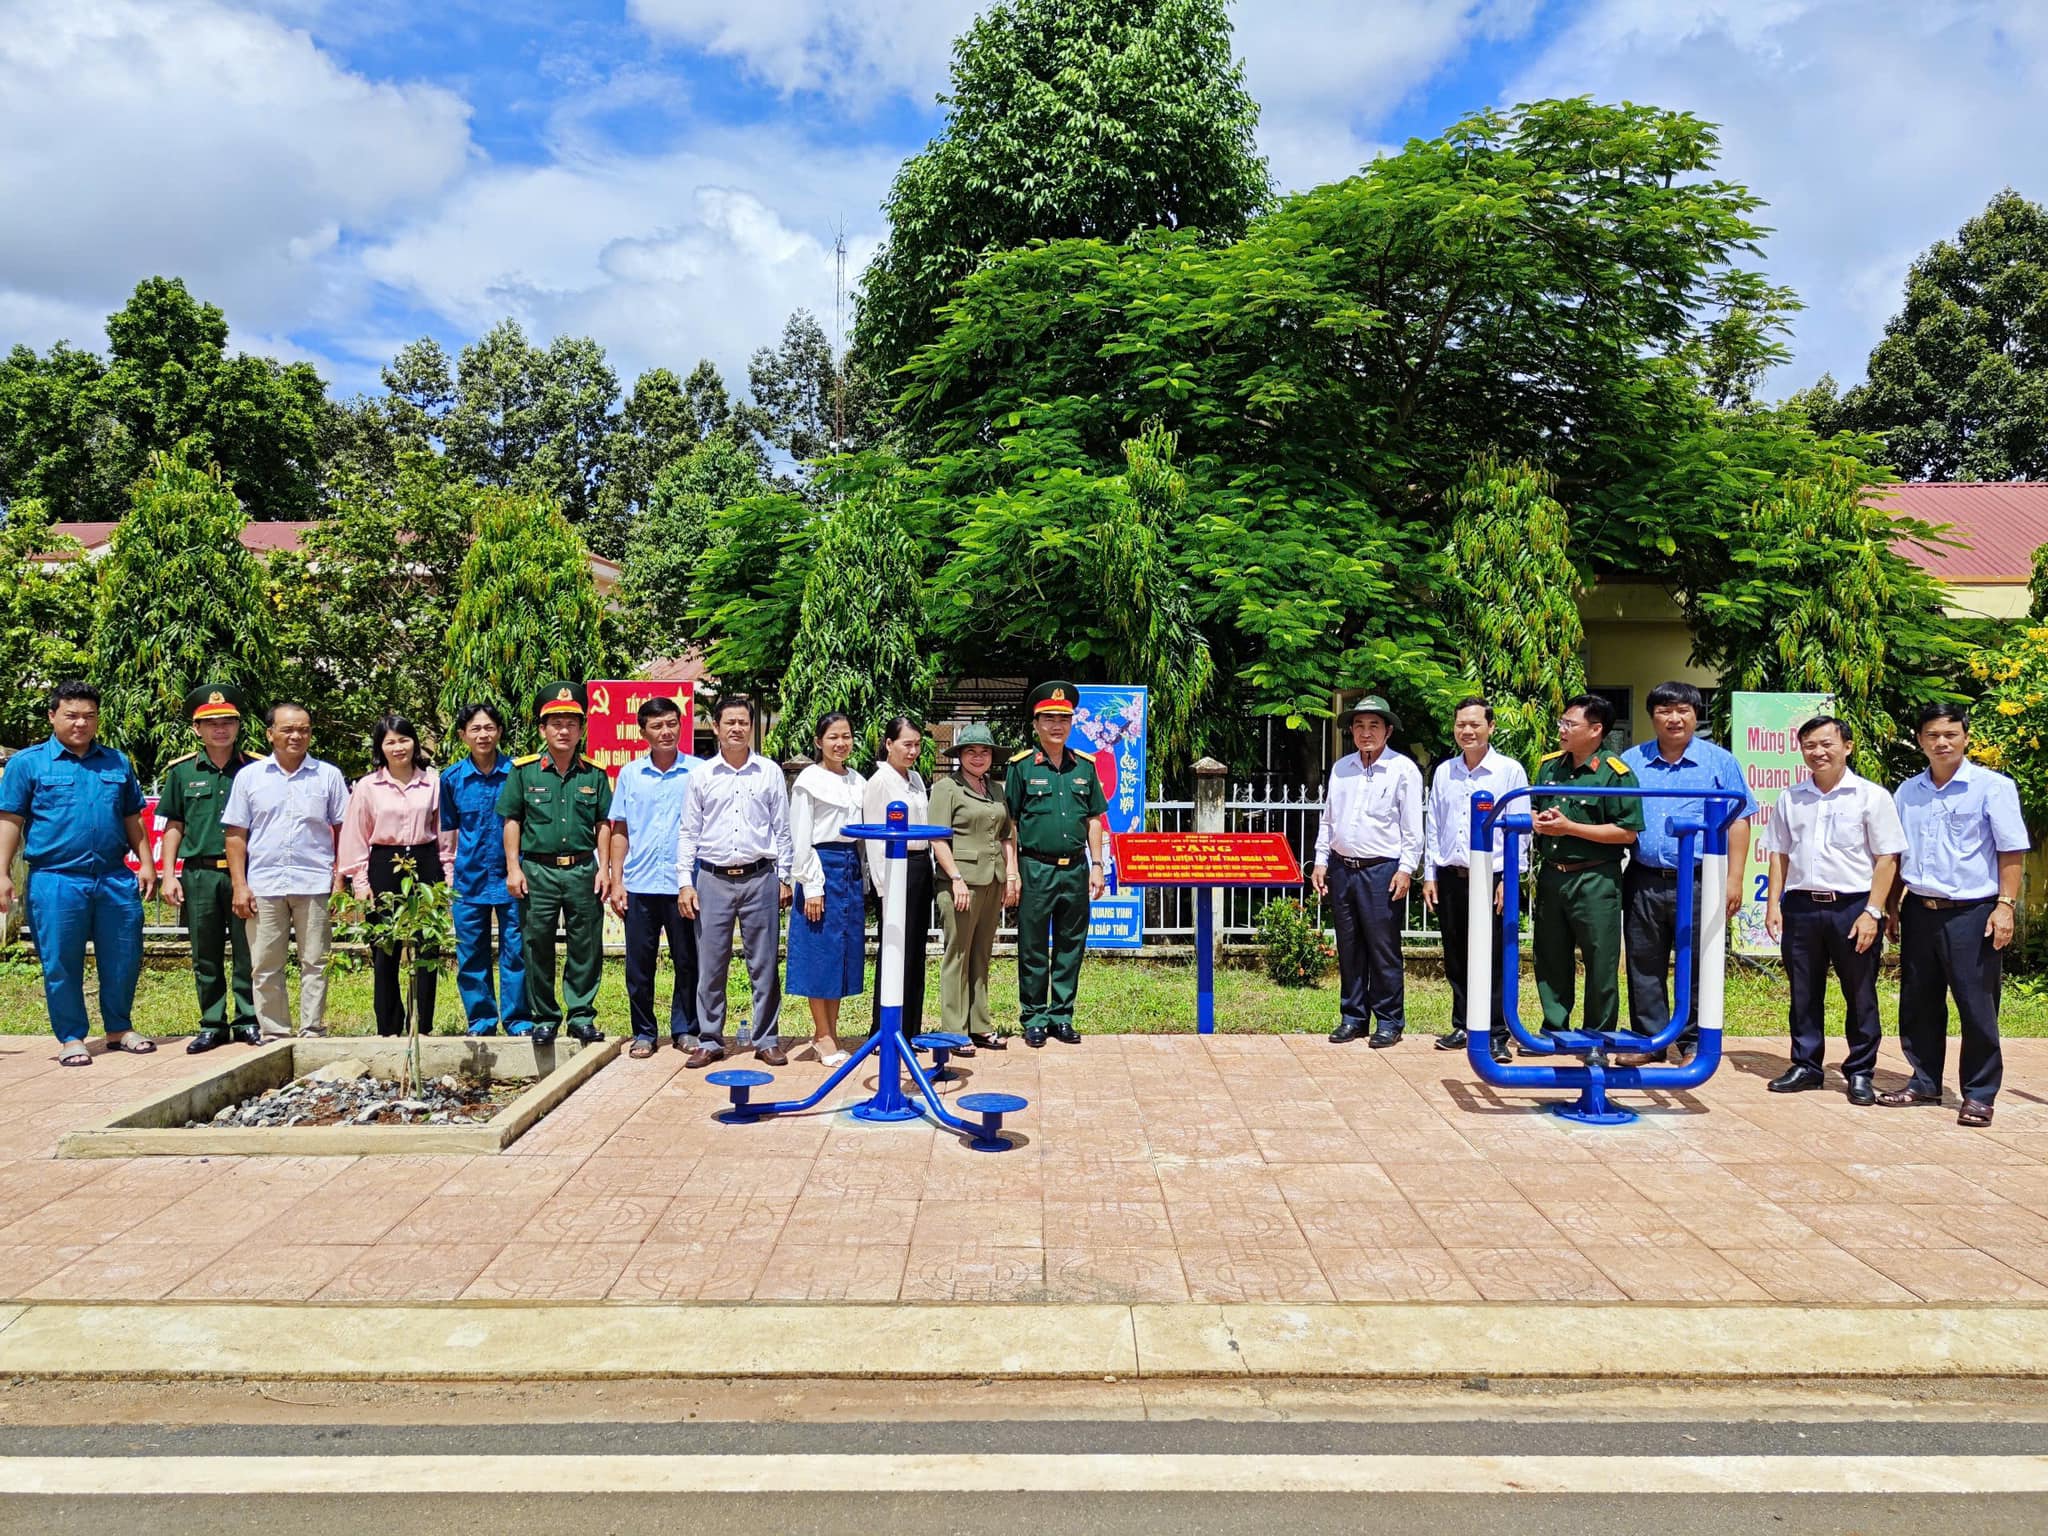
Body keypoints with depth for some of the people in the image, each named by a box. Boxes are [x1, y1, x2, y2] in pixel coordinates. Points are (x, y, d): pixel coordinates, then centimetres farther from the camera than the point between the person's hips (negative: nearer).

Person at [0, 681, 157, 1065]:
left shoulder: (117, 763, 13)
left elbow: (132, 819, 17)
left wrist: (146, 863, 10)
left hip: (116, 879, 3)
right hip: (56, 881, -3)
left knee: (123, 959, 8)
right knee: (61, 964, 4)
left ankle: (119, 1029, 24)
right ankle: (71, 1038, 16)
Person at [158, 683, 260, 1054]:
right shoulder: (182, 772, 7)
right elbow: (174, 827, 11)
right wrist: (169, 876, 4)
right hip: (199, 874, 2)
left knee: (248, 953, 3)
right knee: (206, 957, 8)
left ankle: (248, 1021, 13)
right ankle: (212, 1025, 18)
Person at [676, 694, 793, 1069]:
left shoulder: (770, 772, 5)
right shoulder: (701, 775, 6)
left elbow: (782, 829, 8)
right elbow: (688, 832, 8)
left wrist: (784, 879, 4)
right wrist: (685, 882, 1)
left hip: (760, 879, 0)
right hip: (713, 880, 0)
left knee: (764, 965, 4)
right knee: (710, 966, 4)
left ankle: (765, 1040, 14)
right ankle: (709, 1041, 15)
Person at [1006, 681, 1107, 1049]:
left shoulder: (1084, 767, 9)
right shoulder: (1021, 766, -2)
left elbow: (1094, 820, 14)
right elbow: (1009, 822, -1)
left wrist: (1096, 865, 8)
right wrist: (1011, 870, -7)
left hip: (1075, 869, 4)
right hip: (1035, 869, -3)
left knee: (1070, 947, 9)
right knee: (1033, 948, 4)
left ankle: (1062, 1017, 20)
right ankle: (1033, 1019, 15)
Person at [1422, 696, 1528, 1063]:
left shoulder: (1510, 771, -2)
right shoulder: (1444, 772, 11)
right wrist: (1430, 875, 9)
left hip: (1489, 878, -4)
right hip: (1449, 878, 4)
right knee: (1455, 960, 10)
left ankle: (1496, 1034, 7)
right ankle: (1463, 1027, 22)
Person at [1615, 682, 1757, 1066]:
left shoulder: (1720, 761, 4)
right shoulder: (1631, 761, 10)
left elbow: (1738, 821, 2)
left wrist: (1734, 879, -4)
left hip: (1698, 883, -2)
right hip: (1644, 882, 2)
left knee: (1697, 966, 4)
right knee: (1644, 965, 7)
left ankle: (1692, 1042, 15)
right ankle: (1648, 1039, 17)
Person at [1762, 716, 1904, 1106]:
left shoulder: (1871, 796, -1)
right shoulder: (1790, 798, 10)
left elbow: (1887, 858, -3)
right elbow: (1779, 855, 14)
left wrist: (1872, 912, -10)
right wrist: (1773, 904, 6)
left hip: (1853, 906, -3)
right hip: (1801, 906, 3)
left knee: (1860, 996, 5)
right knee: (1803, 993, 9)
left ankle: (1860, 1073, 16)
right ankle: (1805, 1066, 20)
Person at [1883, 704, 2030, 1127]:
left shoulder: (1993, 787, -4)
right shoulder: (1908, 792, 10)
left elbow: (2011, 851, -6)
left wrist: (2005, 905, -13)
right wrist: (1892, 907, 13)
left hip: (1971, 913, -5)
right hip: (1920, 912, 5)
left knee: (1977, 1007, 0)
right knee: (1918, 1004, 10)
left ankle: (1979, 1095, 11)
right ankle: (1925, 1082, 23)